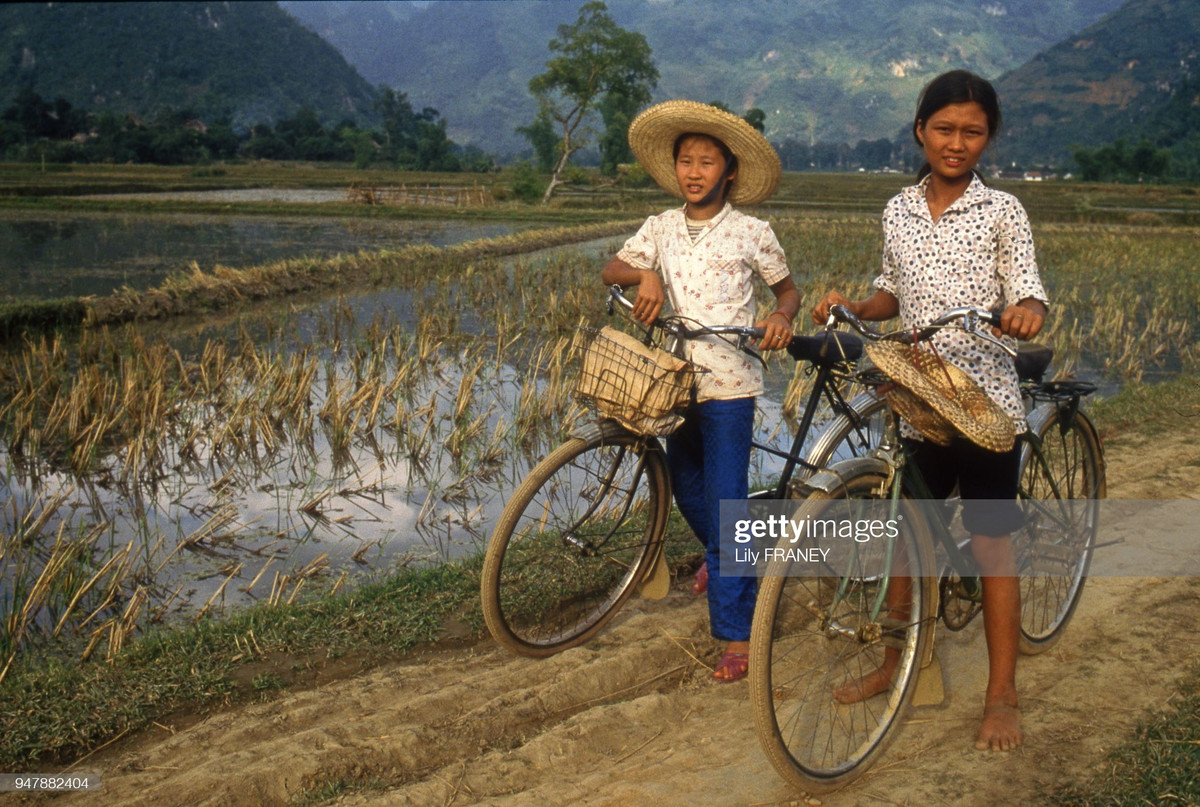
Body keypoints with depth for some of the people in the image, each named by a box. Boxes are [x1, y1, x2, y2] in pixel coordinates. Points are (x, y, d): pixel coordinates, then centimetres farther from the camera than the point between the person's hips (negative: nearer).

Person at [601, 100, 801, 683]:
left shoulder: (751, 232, -4)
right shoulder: (661, 227, 5)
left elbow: (788, 290, 7)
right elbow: (610, 271, 4)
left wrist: (781, 317, -15)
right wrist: (643, 275, -17)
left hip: (729, 384, -5)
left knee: (725, 503, -8)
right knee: (686, 488, 21)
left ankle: (736, 633, -1)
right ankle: (720, 557, 52)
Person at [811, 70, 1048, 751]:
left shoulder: (1002, 210, -4)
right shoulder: (899, 211, 8)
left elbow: (1028, 296, -9)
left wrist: (1026, 312, -32)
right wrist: (851, 306, -2)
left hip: (984, 400, -4)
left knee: (991, 541, 3)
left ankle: (1002, 695, 14)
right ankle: (896, 663, 31)